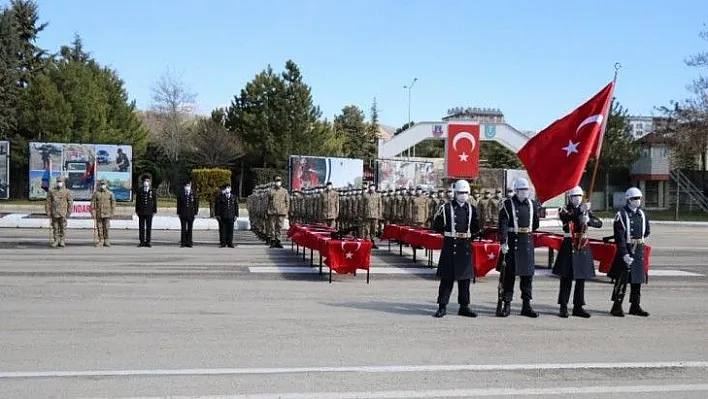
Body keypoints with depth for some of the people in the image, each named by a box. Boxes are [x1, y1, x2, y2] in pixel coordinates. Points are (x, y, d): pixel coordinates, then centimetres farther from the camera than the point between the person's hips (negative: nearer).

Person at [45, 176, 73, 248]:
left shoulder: (66, 192, 2)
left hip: (63, 214, -1)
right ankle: (55, 241, 11)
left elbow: (70, 202, 2)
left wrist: (69, 212, -4)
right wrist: (48, 211, 0)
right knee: (55, 228, 5)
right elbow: (48, 202, 6)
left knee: (63, 228, 2)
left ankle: (62, 241, 9)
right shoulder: (51, 191, 5)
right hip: (54, 213, 1)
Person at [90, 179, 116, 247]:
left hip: (107, 213, 0)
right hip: (98, 213, 1)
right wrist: (93, 212, -3)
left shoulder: (110, 193, 4)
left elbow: (113, 203, 5)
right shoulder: (96, 193, 4)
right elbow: (93, 203, 3)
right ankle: (101, 241, 8)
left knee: (106, 227, 0)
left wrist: (112, 213, 1)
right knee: (99, 227, 2)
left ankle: (106, 241, 7)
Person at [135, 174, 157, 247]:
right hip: (141, 212, 1)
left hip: (149, 212, -1)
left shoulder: (153, 191, 5)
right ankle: (142, 242, 7)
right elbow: (137, 202, 9)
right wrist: (137, 211, 5)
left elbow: (155, 202, 4)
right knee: (141, 227, 3)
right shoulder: (139, 191, 8)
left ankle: (148, 242, 5)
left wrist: (154, 211, 0)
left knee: (149, 227, 2)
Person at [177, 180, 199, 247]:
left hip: (191, 214, 0)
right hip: (183, 214, 0)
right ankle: (183, 242, 4)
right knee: (183, 229, 3)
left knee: (190, 229, 3)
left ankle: (189, 242, 4)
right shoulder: (181, 193, 6)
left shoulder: (193, 193, 3)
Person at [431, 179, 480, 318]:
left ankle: (464, 306, 17)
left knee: (465, 277, 9)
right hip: (450, 246, -4)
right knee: (447, 277, -3)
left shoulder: (471, 209, 9)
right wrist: (448, 233, 2)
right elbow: (436, 227, 0)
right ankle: (442, 307, 4)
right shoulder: (446, 208, -4)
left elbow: (475, 229, 18)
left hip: (466, 247, 4)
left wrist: (468, 235, 6)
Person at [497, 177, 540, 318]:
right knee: (509, 274, -1)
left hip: (528, 243, 5)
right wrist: (503, 242, -22)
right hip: (512, 243, -5)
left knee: (528, 273, 7)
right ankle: (506, 305, 5)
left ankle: (526, 305, 15)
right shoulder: (507, 204, -6)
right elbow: (503, 225, -14)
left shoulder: (532, 204, 9)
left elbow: (535, 224, 22)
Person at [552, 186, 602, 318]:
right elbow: (566, 218, -23)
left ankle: (578, 307, 14)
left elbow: (599, 223, 1)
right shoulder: (564, 210, 1)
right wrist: (580, 211, -34)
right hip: (569, 246, -4)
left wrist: (588, 220, -19)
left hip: (583, 246, 4)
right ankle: (563, 307, 1)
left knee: (581, 278, 7)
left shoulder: (586, 210, 12)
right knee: (566, 278, -4)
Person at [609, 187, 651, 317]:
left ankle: (635, 306, 20)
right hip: (626, 249, -6)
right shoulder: (621, 214, -10)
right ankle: (617, 307, 1)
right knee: (622, 279, -6)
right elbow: (619, 237, -16)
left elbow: (646, 232, 23)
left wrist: (638, 239, 13)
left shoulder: (642, 214, 9)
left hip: (639, 250, 6)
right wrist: (625, 254, -22)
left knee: (638, 279, 11)